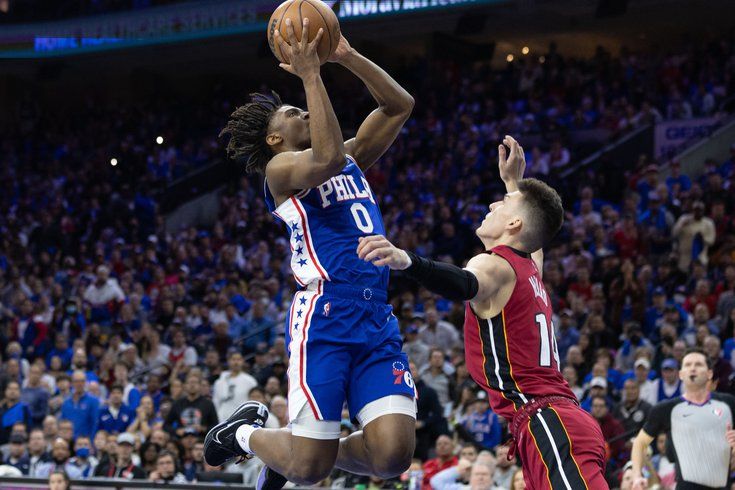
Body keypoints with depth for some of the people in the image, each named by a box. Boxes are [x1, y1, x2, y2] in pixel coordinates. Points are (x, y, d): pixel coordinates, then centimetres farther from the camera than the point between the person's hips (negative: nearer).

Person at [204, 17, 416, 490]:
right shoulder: (281, 168, 2)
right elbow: (328, 157, -20)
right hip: (326, 316, -6)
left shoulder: (353, 160, 24)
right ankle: (247, 432, 26)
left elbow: (400, 105, 20)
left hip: (379, 322, 6)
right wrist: (310, 74, -14)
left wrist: (347, 56, 10)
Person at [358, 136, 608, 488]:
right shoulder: (531, 268, 22)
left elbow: (462, 285, -31)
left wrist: (405, 260, -49)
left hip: (545, 421, -10)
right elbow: (533, 237, 49)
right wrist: (514, 182, 55)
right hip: (562, 417, 10)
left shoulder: (496, 265, -5)